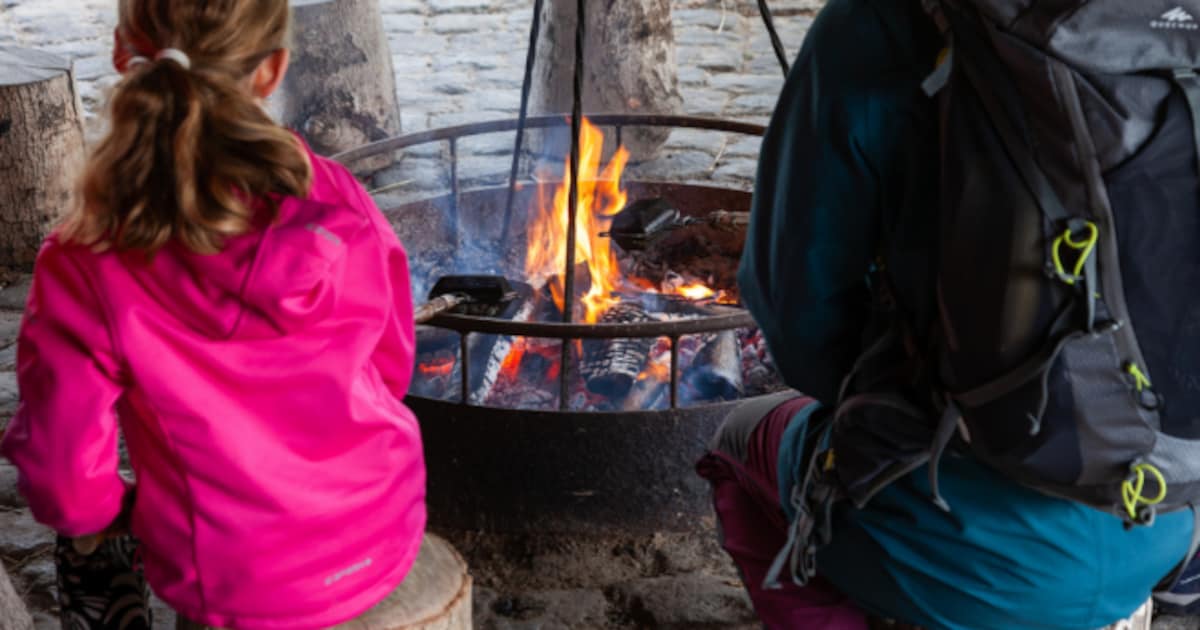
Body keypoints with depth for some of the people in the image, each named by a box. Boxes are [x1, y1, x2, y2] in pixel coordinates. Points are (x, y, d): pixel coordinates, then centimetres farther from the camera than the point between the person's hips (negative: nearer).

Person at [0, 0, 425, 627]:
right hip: (383, 546, 3)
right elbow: (392, 370, 0)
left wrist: (120, 505, 6)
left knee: (89, 534, 30)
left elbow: (68, 492, -17)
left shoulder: (83, 268, -22)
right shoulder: (345, 211, -15)